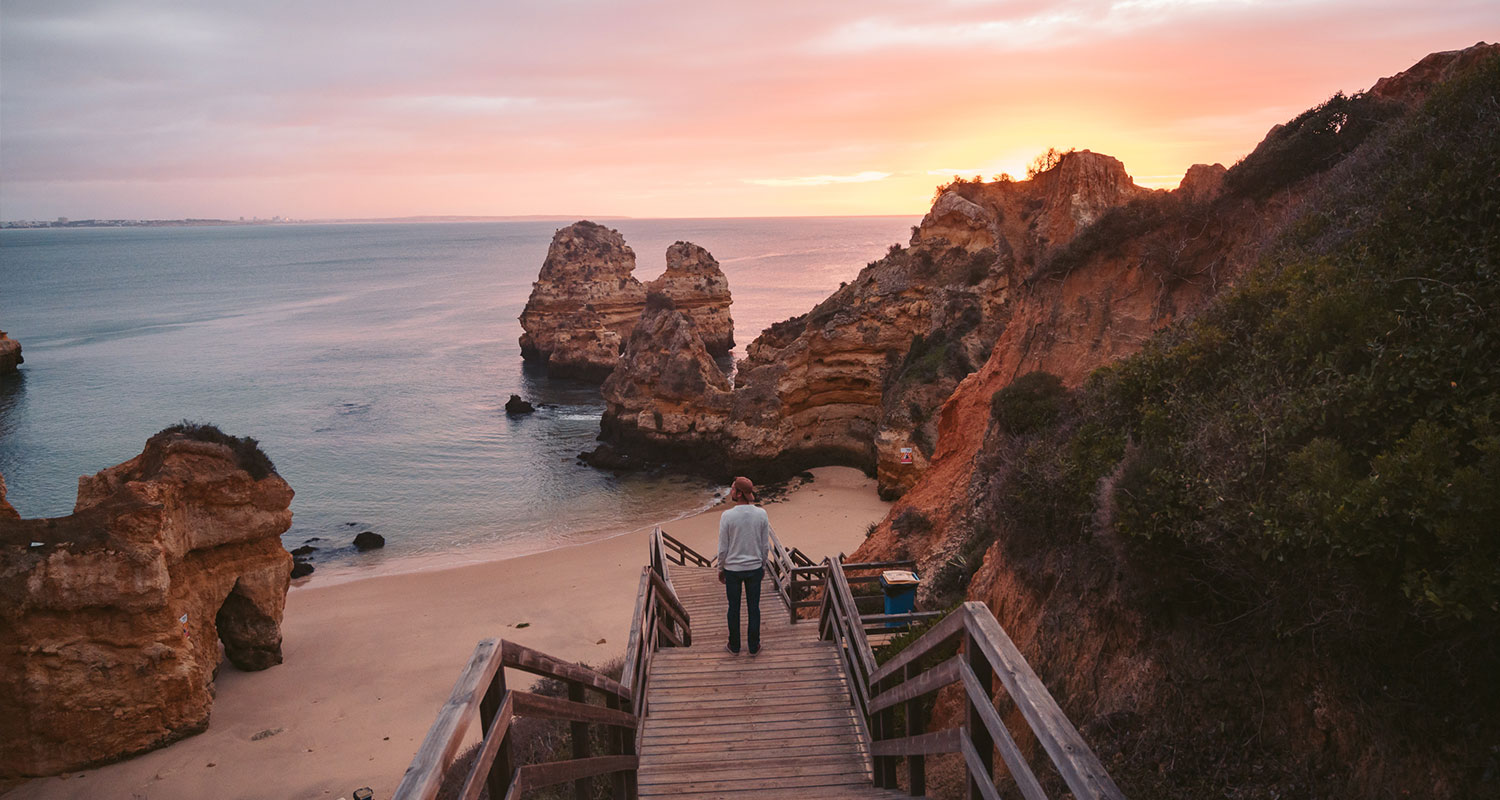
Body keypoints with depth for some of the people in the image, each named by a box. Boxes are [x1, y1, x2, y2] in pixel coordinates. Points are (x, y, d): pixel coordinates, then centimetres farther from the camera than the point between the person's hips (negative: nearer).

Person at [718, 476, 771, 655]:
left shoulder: (727, 516, -18)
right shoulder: (761, 514, -9)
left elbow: (723, 548, -11)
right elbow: (765, 545, -2)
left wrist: (721, 570, 4)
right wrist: (763, 566, 13)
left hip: (733, 569, -2)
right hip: (755, 568, 2)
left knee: (734, 608, 14)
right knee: (754, 607, 15)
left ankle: (734, 646, 27)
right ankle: (754, 647, 25)